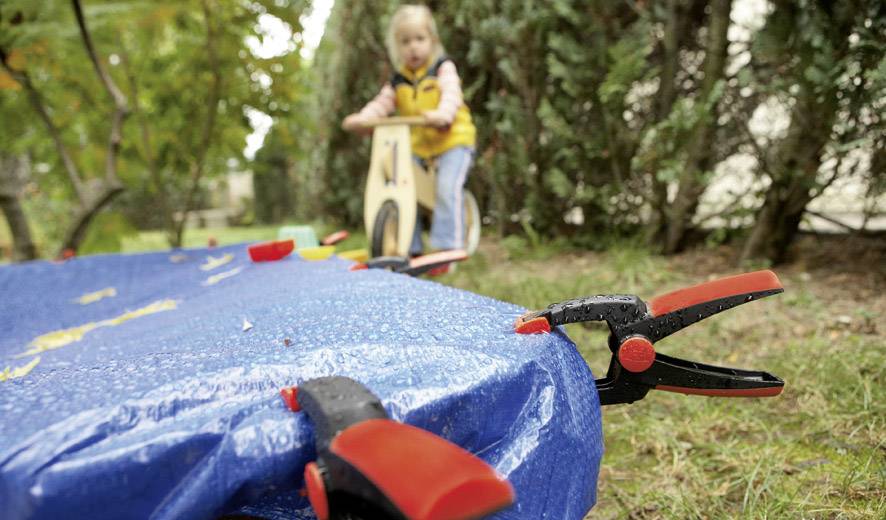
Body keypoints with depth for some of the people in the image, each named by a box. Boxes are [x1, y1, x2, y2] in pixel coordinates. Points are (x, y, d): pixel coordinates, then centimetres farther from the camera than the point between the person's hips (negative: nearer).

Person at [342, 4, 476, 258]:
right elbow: (382, 103, 0)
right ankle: (410, 247, 5)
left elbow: (451, 95, -21)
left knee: (447, 187, -24)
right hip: (417, 143, 5)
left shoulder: (443, 68, -3)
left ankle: (446, 246, -19)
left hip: (452, 138, -5)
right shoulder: (398, 80, 11)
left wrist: (442, 114, -43)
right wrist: (361, 118, -21)